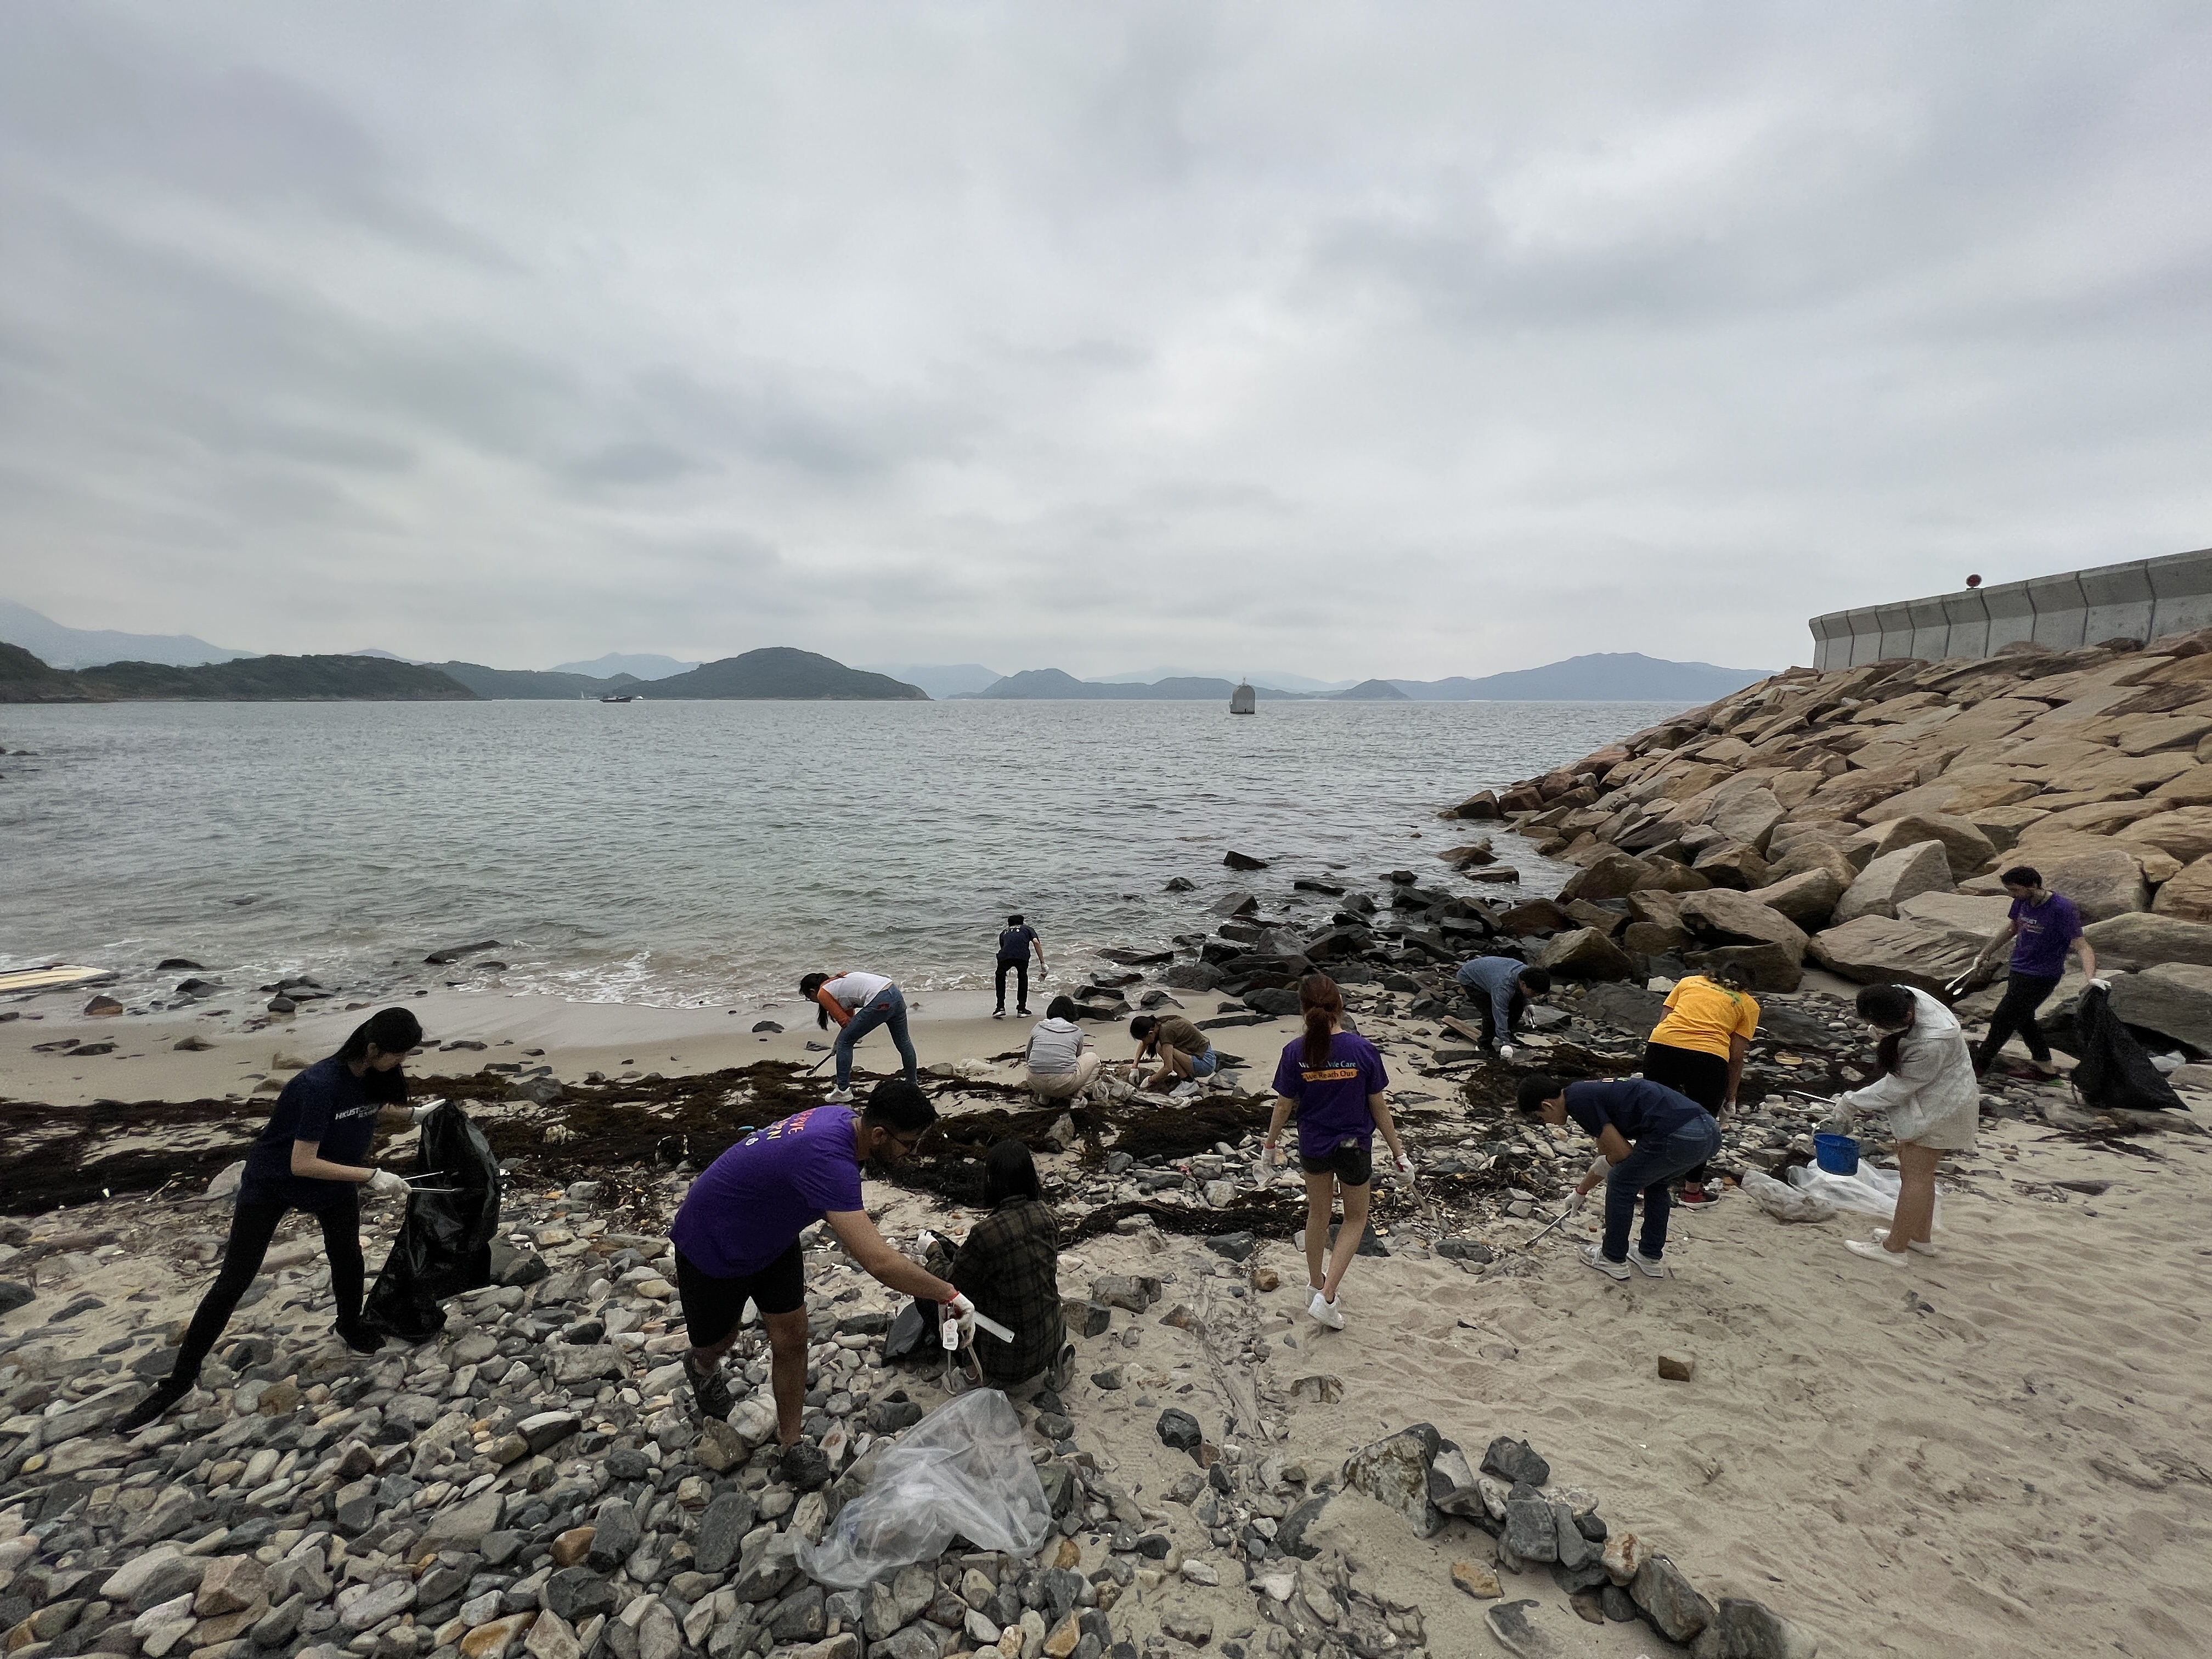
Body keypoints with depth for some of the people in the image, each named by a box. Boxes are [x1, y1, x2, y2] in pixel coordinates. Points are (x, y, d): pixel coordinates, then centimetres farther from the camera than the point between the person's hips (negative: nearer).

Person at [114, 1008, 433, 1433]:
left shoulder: (374, 1076, -16)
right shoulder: (320, 1085, -38)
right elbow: (302, 1164, -33)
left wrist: (413, 1115, -10)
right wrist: (371, 1176, -33)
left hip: (336, 1179, 6)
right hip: (274, 1180, -5)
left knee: (347, 1256, 8)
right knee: (232, 1282, 1)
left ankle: (350, 1327, 34)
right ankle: (180, 1380, 18)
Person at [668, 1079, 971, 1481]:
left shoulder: (846, 1118, -18)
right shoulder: (828, 1158, -45)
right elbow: (880, 1263, -47)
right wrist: (951, 1295, -36)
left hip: (770, 1234, 6)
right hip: (712, 1247, -6)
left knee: (791, 1339, 4)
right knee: (716, 1342, 19)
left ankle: (790, 1444, 22)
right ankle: (703, 1369, 53)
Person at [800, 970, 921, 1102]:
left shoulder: (822, 994, 6)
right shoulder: (838, 981, 30)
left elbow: (844, 1020, 5)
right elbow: (849, 1015, 36)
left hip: (879, 1003, -9)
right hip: (895, 993, 9)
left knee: (845, 1042, 9)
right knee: (903, 1042, 25)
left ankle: (843, 1093, 15)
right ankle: (914, 1084, 42)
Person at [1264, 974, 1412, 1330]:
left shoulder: (1295, 1052, -17)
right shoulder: (1363, 1050, -20)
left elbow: (1284, 1105, -7)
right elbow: (1379, 1106, -11)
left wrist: (1272, 1144, 10)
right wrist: (1398, 1152, 2)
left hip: (1313, 1146, 2)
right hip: (1354, 1148, -2)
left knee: (1318, 1213, 25)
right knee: (1356, 1219, 20)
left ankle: (1317, 1281, 44)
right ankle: (1326, 1296, 10)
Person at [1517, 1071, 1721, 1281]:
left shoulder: (1577, 1099, -2)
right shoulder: (1590, 1091, 26)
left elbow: (1622, 1152, -3)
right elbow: (1607, 1159, 40)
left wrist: (1603, 1164, 20)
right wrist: (1581, 1191, 53)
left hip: (1678, 1136, -9)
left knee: (1621, 1184, 12)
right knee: (1655, 1182, 32)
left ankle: (1613, 1260, 25)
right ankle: (1651, 1257, 38)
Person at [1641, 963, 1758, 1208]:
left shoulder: (1689, 981, 26)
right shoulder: (1748, 1004, 21)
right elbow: (1736, 1057, 13)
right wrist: (1730, 1099, 23)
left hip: (1661, 1046, 2)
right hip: (1708, 1058, -1)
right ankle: (1692, 1192, 29)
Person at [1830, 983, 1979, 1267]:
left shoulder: (1931, 1043, -37)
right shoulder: (1904, 996, -14)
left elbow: (1899, 1087, -23)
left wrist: (1854, 1101, -12)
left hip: (1941, 1106, -9)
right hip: (1923, 1097, 9)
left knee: (1914, 1174, -2)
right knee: (1919, 1170, 19)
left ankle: (1894, 1249, 7)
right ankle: (1920, 1236, 32)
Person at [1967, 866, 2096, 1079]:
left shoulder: (2062, 908, -23)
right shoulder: (2022, 901, -2)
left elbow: (2082, 947, -28)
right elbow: (2011, 929, 17)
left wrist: (2092, 978, -44)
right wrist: (1984, 955, 23)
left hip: (2041, 977, -8)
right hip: (2019, 971, 8)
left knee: (2002, 1020, -3)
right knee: (2022, 1019, 20)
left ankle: (1977, 1068, 10)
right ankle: (2045, 1065, 36)